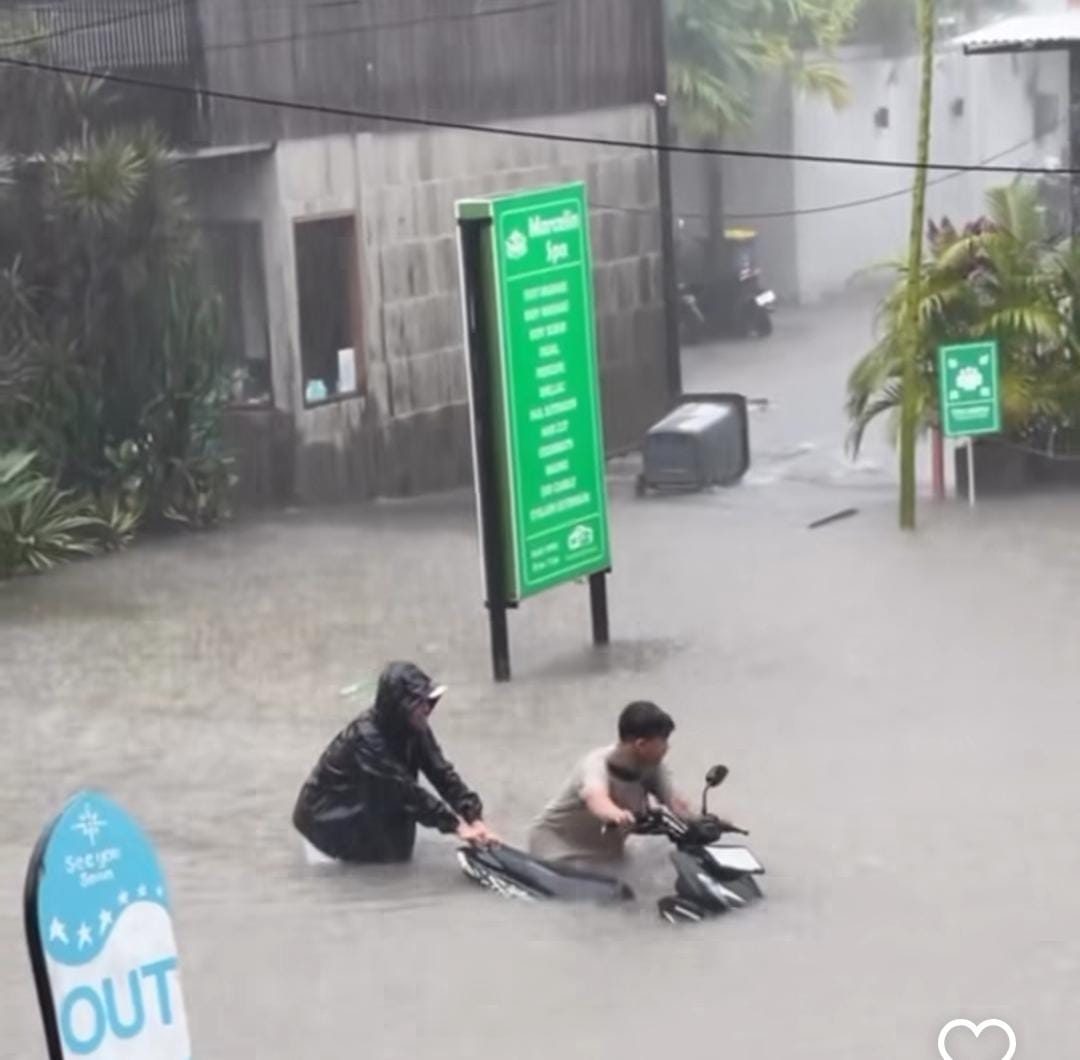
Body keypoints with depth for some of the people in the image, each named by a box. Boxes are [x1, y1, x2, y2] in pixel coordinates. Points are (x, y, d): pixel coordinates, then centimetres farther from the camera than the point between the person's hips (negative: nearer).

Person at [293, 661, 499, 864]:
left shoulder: (415, 729, -11)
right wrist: (456, 826, -34)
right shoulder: (367, 738, -33)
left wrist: (475, 819, -25)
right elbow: (408, 790, -33)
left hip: (365, 803, 8)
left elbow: (442, 772, -15)